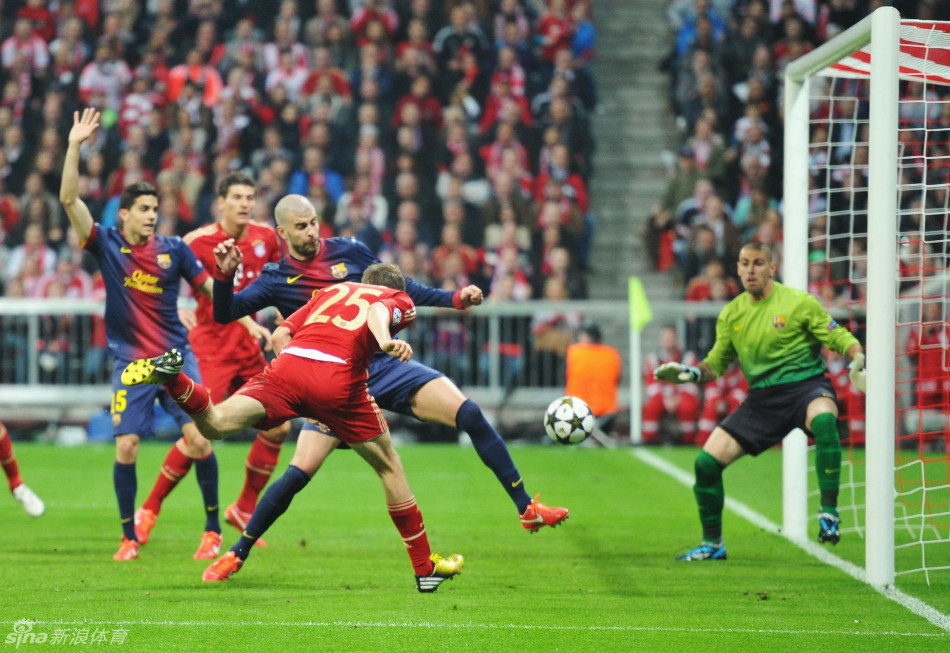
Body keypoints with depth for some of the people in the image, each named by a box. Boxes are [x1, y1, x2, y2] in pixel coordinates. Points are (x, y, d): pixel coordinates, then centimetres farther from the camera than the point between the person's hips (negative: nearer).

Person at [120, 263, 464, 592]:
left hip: (288, 364, 2)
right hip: (339, 376, -2)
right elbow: (378, 310, -3)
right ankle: (425, 567, 20)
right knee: (388, 467, 15)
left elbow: (280, 335, 24)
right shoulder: (400, 300, 24)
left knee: (216, 423, -10)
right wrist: (385, 341, -22)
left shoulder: (333, 290, 35)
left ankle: (172, 377, -39)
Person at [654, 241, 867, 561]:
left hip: (806, 384, -5)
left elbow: (838, 337, -2)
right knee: (707, 462, -5)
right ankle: (712, 544, 15)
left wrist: (858, 360, -22)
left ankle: (829, 513, -33)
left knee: (824, 420, -42)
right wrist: (690, 373, -2)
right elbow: (717, 363, 18)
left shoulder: (798, 302, -4)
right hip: (762, 397, 5)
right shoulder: (732, 314, 9)